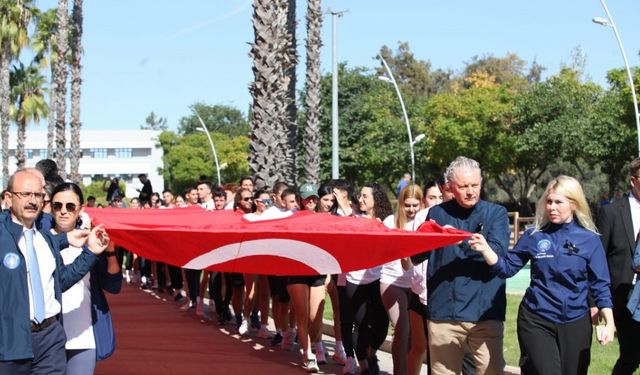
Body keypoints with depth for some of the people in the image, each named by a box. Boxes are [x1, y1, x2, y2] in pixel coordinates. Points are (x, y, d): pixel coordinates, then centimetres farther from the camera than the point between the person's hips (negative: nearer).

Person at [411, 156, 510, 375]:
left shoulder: (496, 213, 4)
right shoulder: (437, 214, 9)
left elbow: (497, 252, -12)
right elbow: (417, 256, 13)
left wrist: (461, 240, -20)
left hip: (485, 312, -2)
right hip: (443, 312, 2)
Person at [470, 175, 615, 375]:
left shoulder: (589, 240, -3)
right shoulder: (534, 236, -1)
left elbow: (600, 284, -2)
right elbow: (507, 268, 2)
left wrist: (609, 323, -9)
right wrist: (485, 249, -15)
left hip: (575, 323, 1)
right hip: (536, 321, -1)